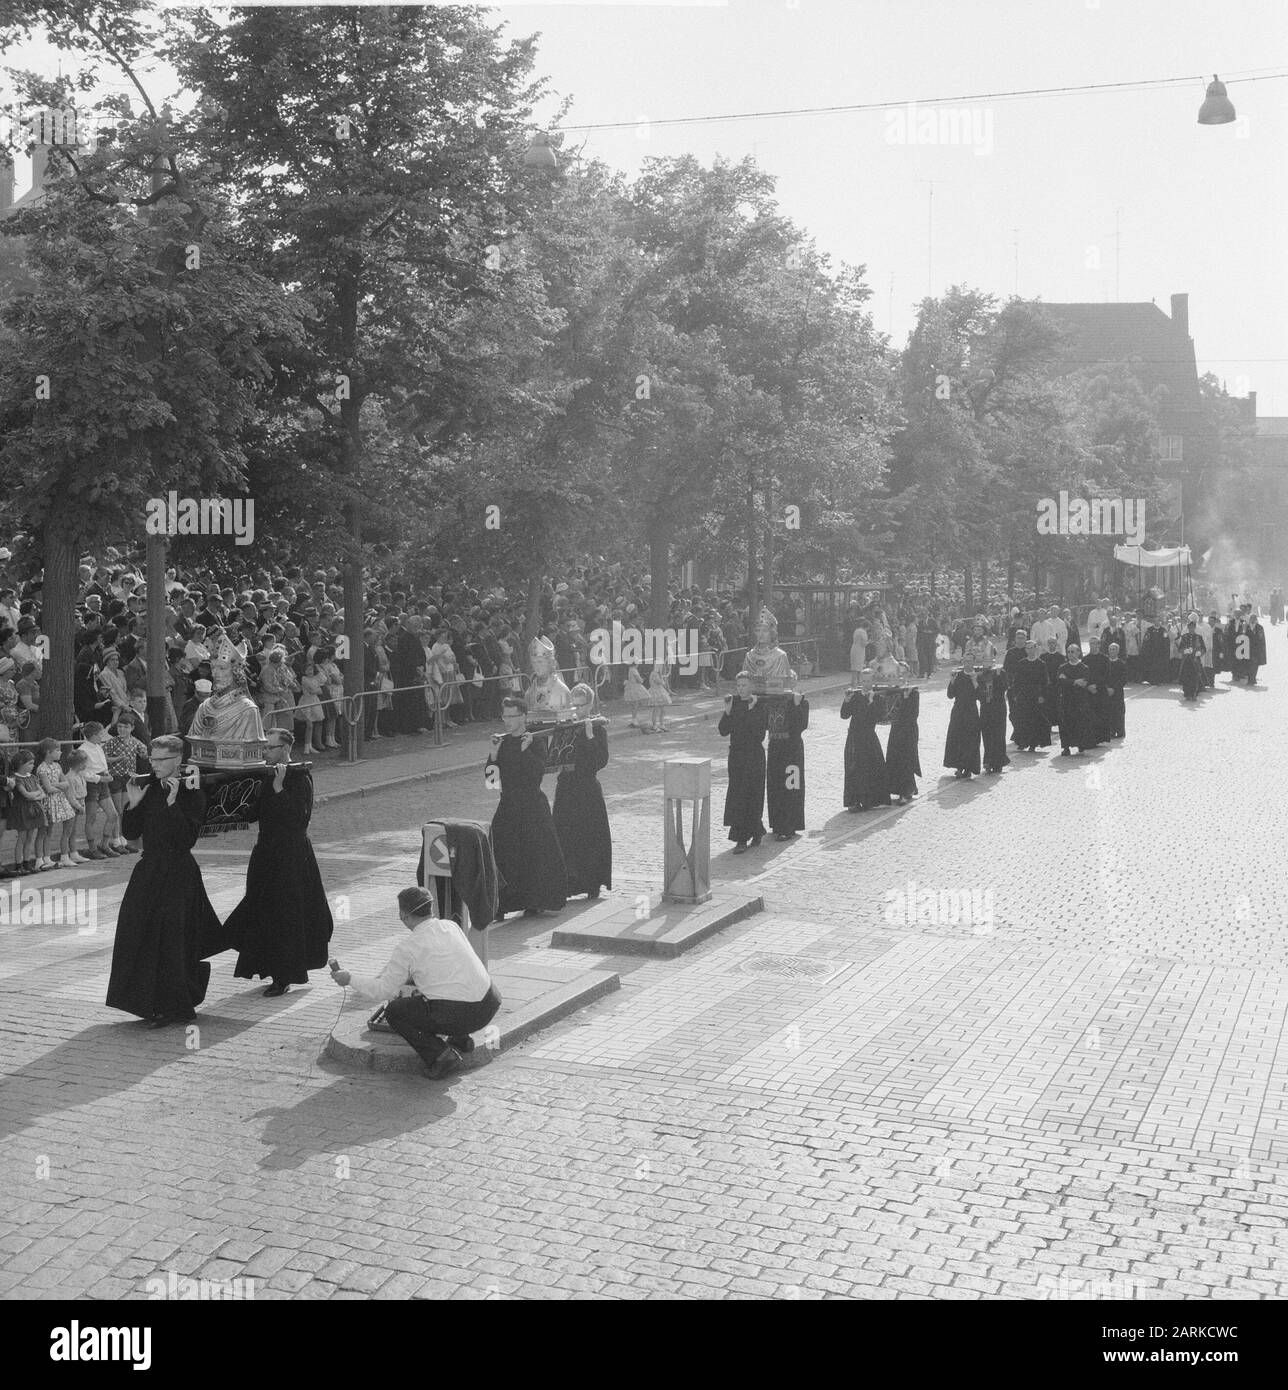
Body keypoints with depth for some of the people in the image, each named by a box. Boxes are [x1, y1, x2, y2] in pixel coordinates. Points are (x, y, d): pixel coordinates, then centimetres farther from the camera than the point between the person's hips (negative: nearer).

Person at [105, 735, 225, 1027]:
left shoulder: (192, 795, -10)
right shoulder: (149, 789, 6)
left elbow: (188, 839, -21)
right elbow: (131, 833, 6)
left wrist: (172, 804, -27)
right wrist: (133, 805, -9)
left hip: (177, 874, -6)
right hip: (148, 870, 6)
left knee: (169, 937, -5)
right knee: (136, 931, 6)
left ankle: (170, 1007, 6)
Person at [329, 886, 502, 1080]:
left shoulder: (407, 948, -7)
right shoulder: (451, 926, 11)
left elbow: (384, 989, 1)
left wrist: (349, 980, 14)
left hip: (458, 1014, -7)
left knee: (394, 1012, 13)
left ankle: (440, 1054, -1)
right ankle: (460, 1039, 23)